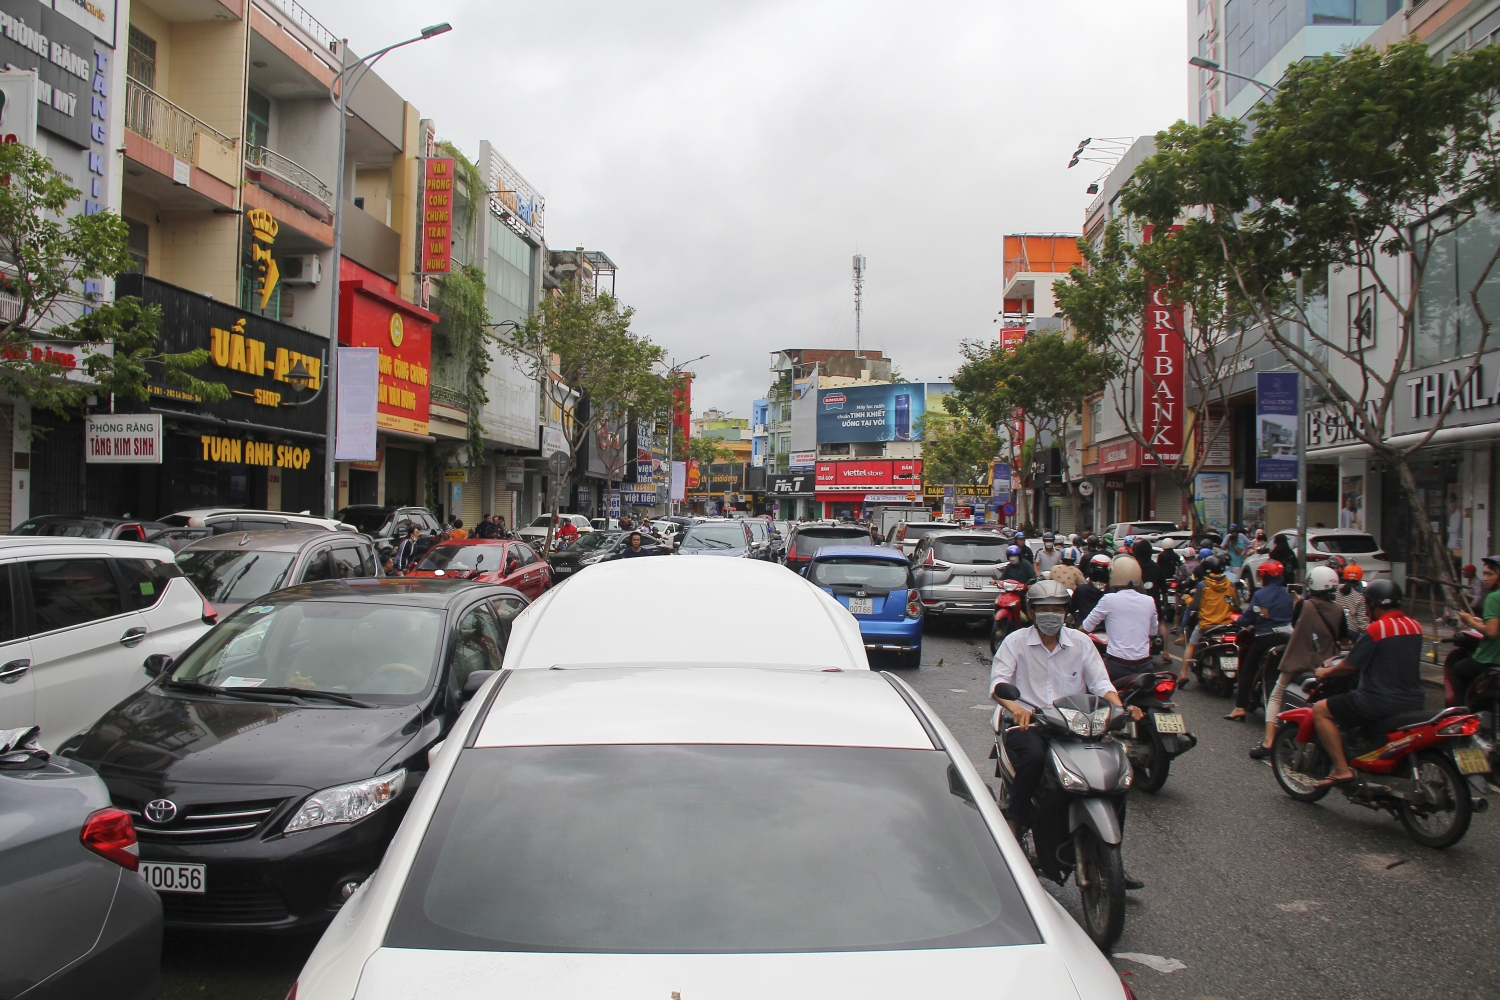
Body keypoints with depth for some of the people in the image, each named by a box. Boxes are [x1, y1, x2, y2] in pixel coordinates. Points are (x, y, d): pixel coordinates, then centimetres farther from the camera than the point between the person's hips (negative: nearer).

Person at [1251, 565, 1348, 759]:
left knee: (1275, 698, 7)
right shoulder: (1338, 611, -4)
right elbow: (1342, 639, 6)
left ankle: (1268, 743, -5)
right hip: (1324, 668, 2)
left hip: (1298, 663, -2)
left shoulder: (1303, 605, -10)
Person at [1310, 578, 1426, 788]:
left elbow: (1350, 666, -10)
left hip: (1381, 703, -8)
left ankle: (1342, 769, -6)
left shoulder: (1376, 629, -16)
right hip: (1413, 703, 8)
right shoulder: (1415, 626, 7)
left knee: (1320, 710, 2)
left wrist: (1327, 672, 9)